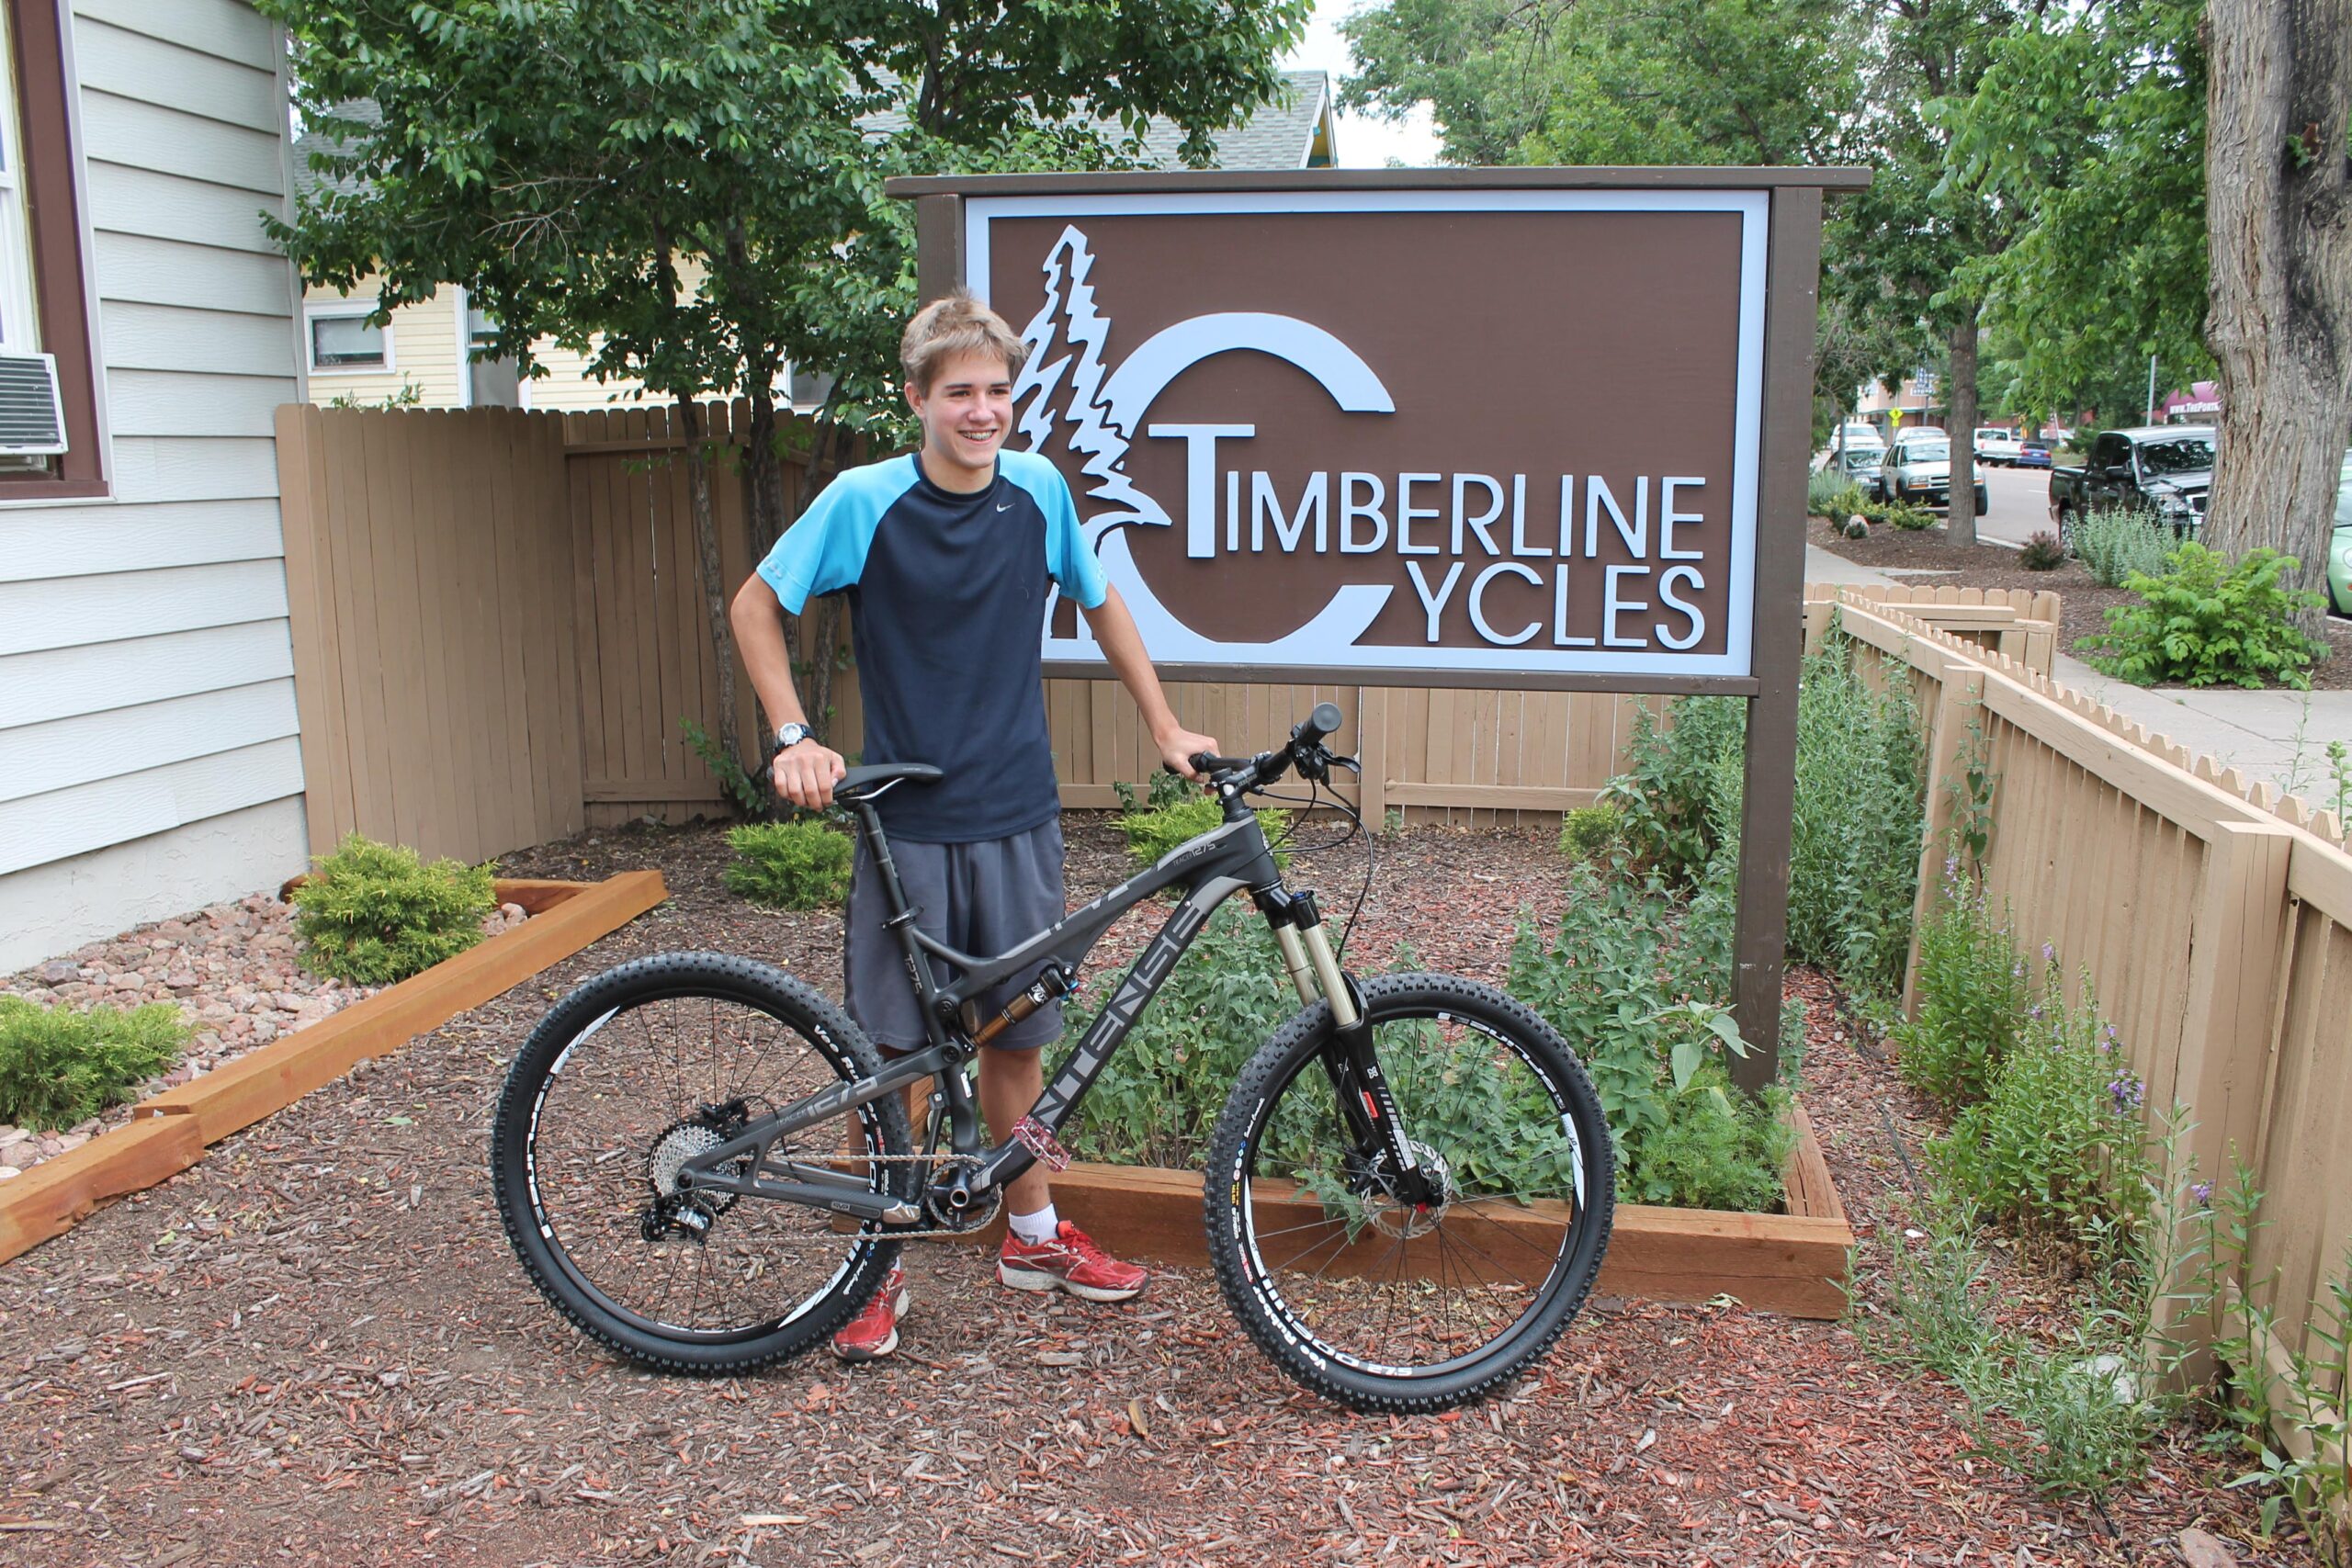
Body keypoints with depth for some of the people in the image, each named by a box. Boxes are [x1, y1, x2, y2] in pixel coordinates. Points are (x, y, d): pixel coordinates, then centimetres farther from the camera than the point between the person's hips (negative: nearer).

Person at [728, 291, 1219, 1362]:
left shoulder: (1040, 491, 0)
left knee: (1016, 1034, 13)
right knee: (898, 1049, 3)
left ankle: (1034, 1236, 31)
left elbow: (1100, 606, 15)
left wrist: (1166, 730, 13)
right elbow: (754, 606, 0)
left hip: (1017, 816, 3)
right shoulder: (864, 502, -9)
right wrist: (793, 738, -9)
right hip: (905, 822, -2)